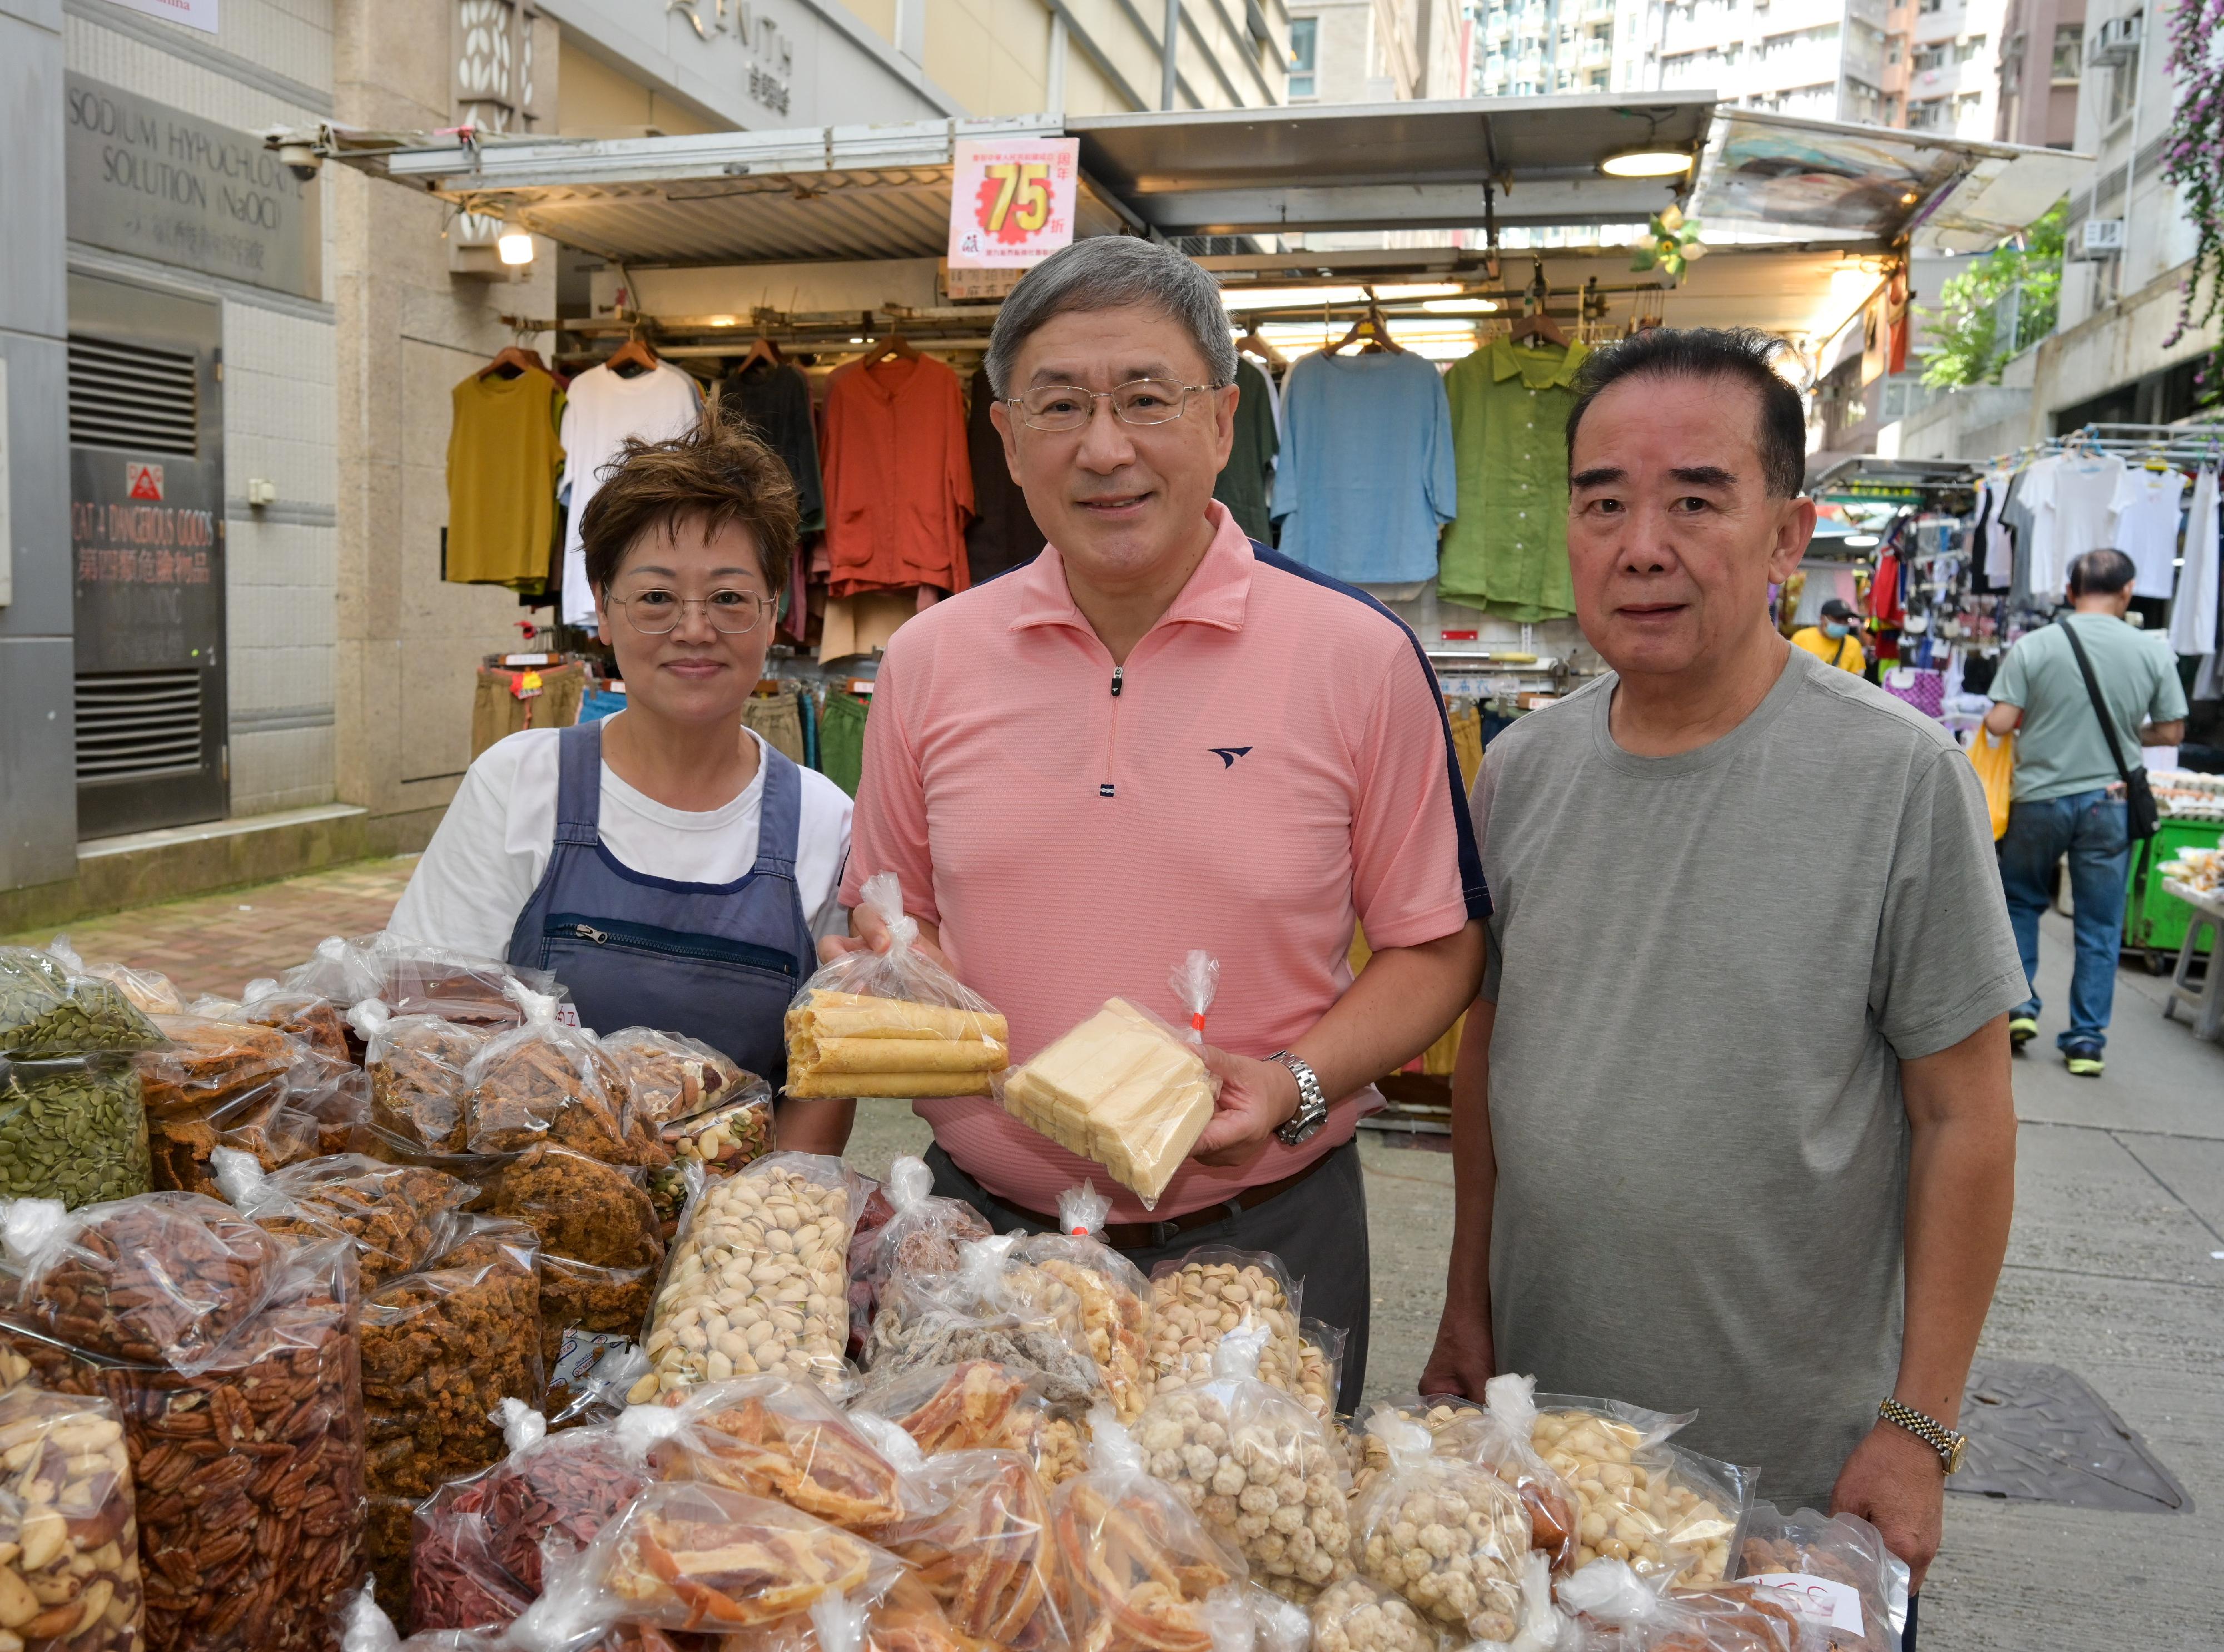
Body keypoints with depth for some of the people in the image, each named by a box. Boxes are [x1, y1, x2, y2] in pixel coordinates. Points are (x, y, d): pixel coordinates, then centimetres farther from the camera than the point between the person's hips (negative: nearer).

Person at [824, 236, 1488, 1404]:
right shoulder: (930, 661, 1)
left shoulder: (1359, 659, -8)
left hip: (1259, 1248, -2)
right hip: (977, 1226, 3)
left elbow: (1435, 947, -1)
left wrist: (1295, 1087, -16)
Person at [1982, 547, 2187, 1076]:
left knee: (2020, 900, 21)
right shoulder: (2154, 652, -4)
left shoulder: (2033, 647, -10)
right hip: (2110, 801, 1)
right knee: (2100, 926, 9)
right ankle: (2087, 1041, 13)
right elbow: (2172, 732, 1)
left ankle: (2018, 1002, 13)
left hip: (2040, 799, -1)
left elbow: (2000, 723, -12)